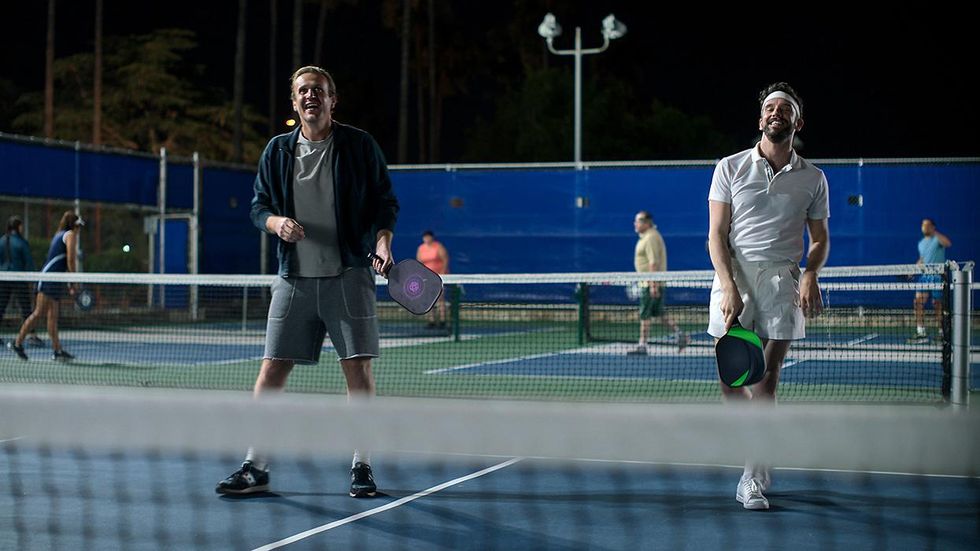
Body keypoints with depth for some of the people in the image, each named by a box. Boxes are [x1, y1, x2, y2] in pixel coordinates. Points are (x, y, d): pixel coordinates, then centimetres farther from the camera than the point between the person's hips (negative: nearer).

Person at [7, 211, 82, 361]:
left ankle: (57, 350, 5)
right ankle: (18, 342, -7)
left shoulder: (59, 235, 23)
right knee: (39, 313, -10)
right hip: (49, 279, -9)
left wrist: (67, 284, 18)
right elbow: (70, 260, -11)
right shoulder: (70, 234, -2)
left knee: (53, 315, 5)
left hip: (55, 281, 9)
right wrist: (73, 283, -6)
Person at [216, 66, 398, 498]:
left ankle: (361, 467, 10)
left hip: (348, 276, -2)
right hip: (294, 279, 2)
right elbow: (258, 205, 13)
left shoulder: (359, 146, 2)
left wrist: (382, 243, -12)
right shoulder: (278, 150, 9)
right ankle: (255, 468, 9)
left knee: (358, 369, -3)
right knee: (272, 370, 0)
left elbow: (384, 203, 4)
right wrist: (276, 222, -9)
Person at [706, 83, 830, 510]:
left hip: (782, 281, 0)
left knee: (765, 384, -7)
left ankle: (753, 480, -2)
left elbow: (820, 238, 16)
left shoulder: (812, 178, 10)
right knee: (730, 381, -3)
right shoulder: (730, 168, 6)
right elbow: (717, 234, 1)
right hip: (734, 278, 0)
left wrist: (811, 274, -6)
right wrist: (729, 287, -12)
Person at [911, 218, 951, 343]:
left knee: (938, 305, -1)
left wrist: (935, 233, -31)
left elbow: (948, 243, -29)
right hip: (925, 275, 6)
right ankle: (921, 333, -5)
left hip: (938, 276, -6)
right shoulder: (921, 243, 16)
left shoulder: (937, 239, -6)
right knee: (918, 301, -7)